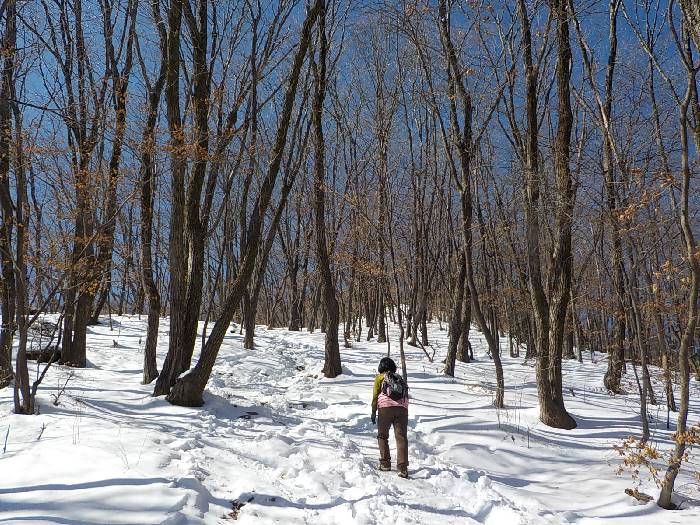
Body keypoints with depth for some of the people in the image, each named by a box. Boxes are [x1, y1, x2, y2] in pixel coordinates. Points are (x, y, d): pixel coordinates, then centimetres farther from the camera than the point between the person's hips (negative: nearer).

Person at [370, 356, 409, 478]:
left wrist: (373, 412, 10)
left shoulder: (380, 377, 16)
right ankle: (403, 468, -15)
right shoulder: (400, 378, 26)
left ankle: (385, 463, 13)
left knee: (382, 436, 14)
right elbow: (406, 395, 21)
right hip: (402, 408, 2)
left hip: (386, 407, -2)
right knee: (401, 437, -5)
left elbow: (375, 395, 7)